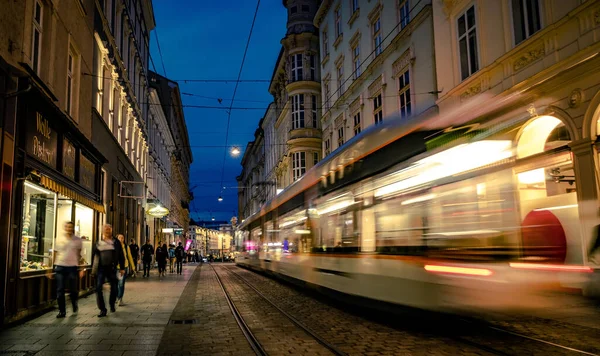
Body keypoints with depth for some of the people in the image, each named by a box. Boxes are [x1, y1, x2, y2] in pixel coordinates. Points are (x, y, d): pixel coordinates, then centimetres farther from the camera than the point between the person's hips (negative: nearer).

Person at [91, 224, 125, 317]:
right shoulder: (98, 243, 8)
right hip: (100, 268, 0)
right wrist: (93, 268, 9)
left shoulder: (116, 242, 5)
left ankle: (112, 305, 30)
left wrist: (122, 268, 3)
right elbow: (94, 256, 12)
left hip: (111, 268, 0)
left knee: (114, 288, 7)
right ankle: (102, 310, -5)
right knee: (98, 288, -10)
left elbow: (121, 255, 6)